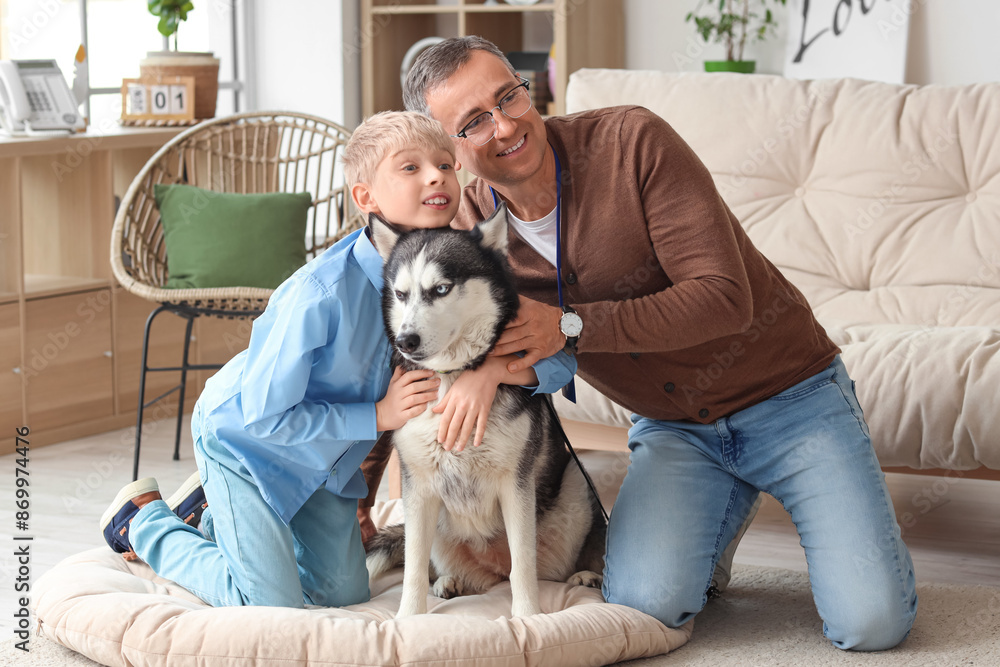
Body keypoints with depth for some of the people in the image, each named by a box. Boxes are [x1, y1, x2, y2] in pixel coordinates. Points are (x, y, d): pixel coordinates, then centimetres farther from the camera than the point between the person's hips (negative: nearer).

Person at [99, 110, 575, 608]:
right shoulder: (323, 293, -37)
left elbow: (558, 362, -15)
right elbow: (263, 414, -28)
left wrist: (497, 367, -36)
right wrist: (379, 415, -26)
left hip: (322, 461, 7)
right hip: (242, 435, -6)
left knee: (344, 595, 15)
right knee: (274, 609, -6)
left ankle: (213, 515, 34)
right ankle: (143, 520, 15)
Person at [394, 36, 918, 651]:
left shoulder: (631, 140, -20)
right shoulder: (466, 226, -7)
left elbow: (723, 299, -26)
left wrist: (570, 327, -31)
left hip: (787, 393, -4)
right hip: (673, 428, 4)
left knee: (872, 622, -16)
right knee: (646, 601, -24)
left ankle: (853, 484, 17)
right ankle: (726, 505, 9)